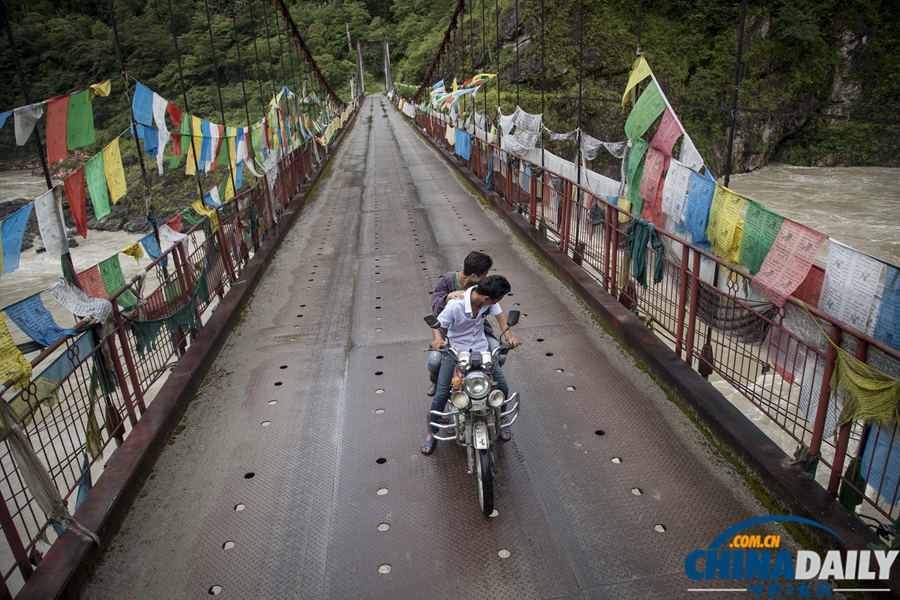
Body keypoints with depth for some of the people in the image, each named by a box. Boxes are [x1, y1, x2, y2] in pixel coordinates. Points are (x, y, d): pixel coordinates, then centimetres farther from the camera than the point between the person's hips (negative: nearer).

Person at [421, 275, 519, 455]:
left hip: (481, 348, 4)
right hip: (454, 350, -4)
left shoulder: (488, 299, -16)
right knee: (442, 394, -7)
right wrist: (438, 339, -38)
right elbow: (437, 324, -17)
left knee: (502, 387, 2)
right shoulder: (456, 305, -29)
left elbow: (499, 314, 0)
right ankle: (432, 433, 16)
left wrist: (508, 335, -15)